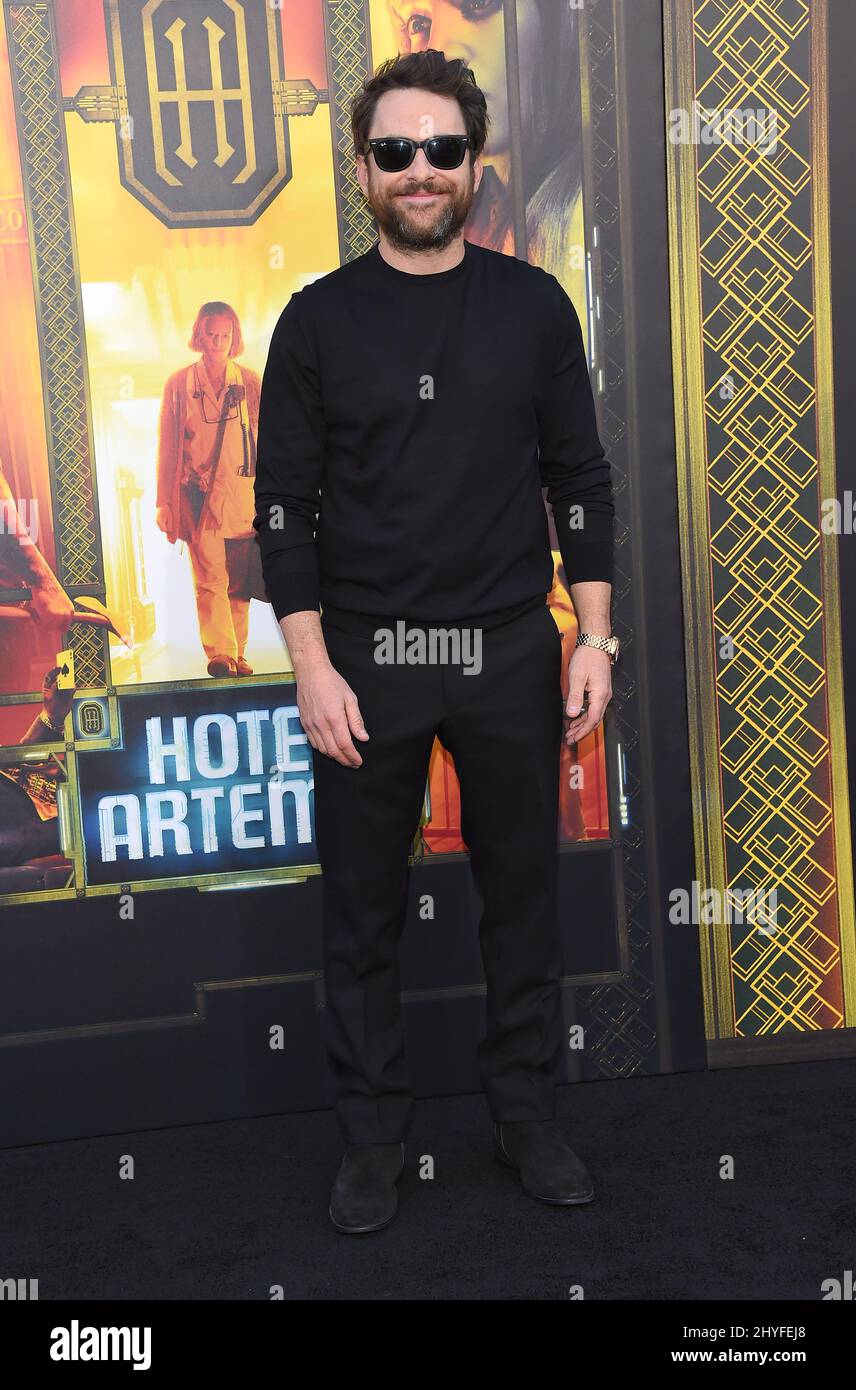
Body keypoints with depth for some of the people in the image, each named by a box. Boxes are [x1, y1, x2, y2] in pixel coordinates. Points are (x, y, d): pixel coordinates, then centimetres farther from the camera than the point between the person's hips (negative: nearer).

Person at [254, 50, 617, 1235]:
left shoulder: (533, 306, 4)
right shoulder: (319, 319, 0)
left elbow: (580, 481, 5)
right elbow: (285, 505, -1)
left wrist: (595, 638, -1)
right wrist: (312, 668, -8)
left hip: (510, 652, 1)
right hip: (367, 658, -1)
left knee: (523, 894, 10)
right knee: (363, 911, 7)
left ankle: (527, 1114, 29)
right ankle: (373, 1135, 24)